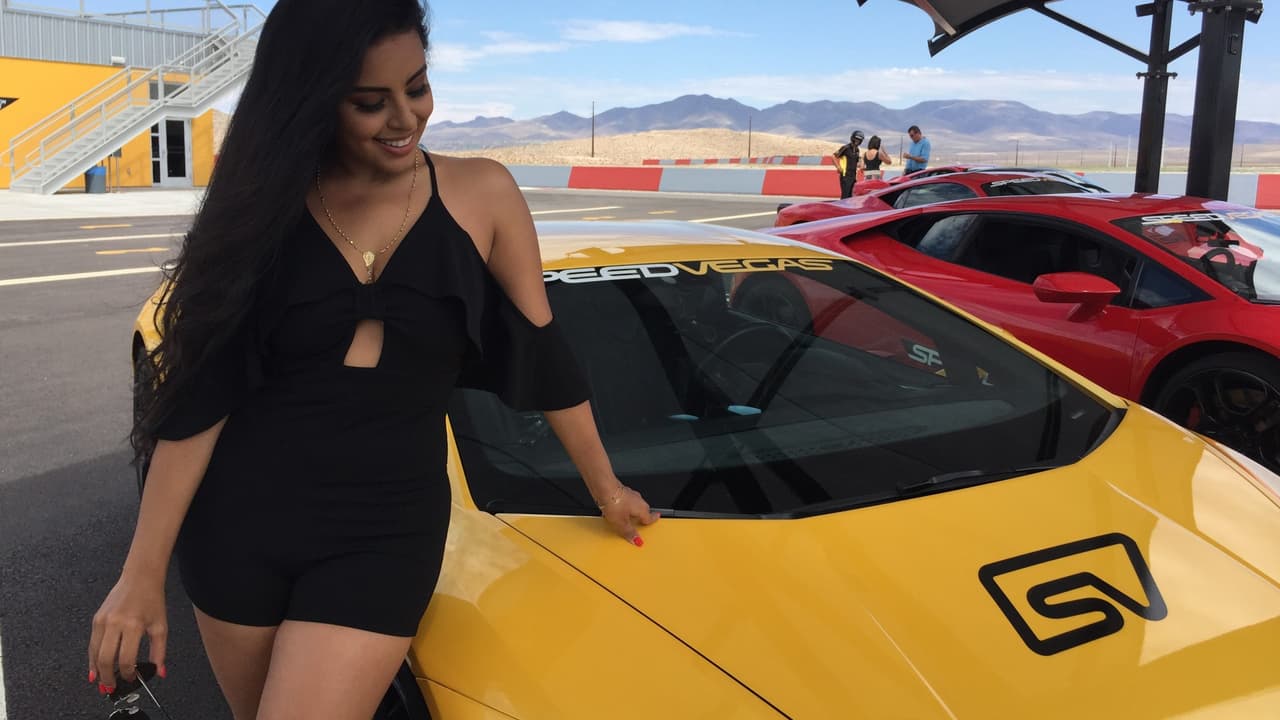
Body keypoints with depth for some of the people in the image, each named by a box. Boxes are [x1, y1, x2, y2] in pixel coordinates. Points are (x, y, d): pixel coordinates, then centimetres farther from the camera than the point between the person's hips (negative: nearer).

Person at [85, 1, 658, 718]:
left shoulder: (481, 194, -5)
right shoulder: (266, 205, -4)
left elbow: (542, 354, 4)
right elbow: (200, 396, -4)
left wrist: (606, 488, 12)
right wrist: (143, 573, -4)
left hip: (389, 528, -1)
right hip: (241, 521, 2)